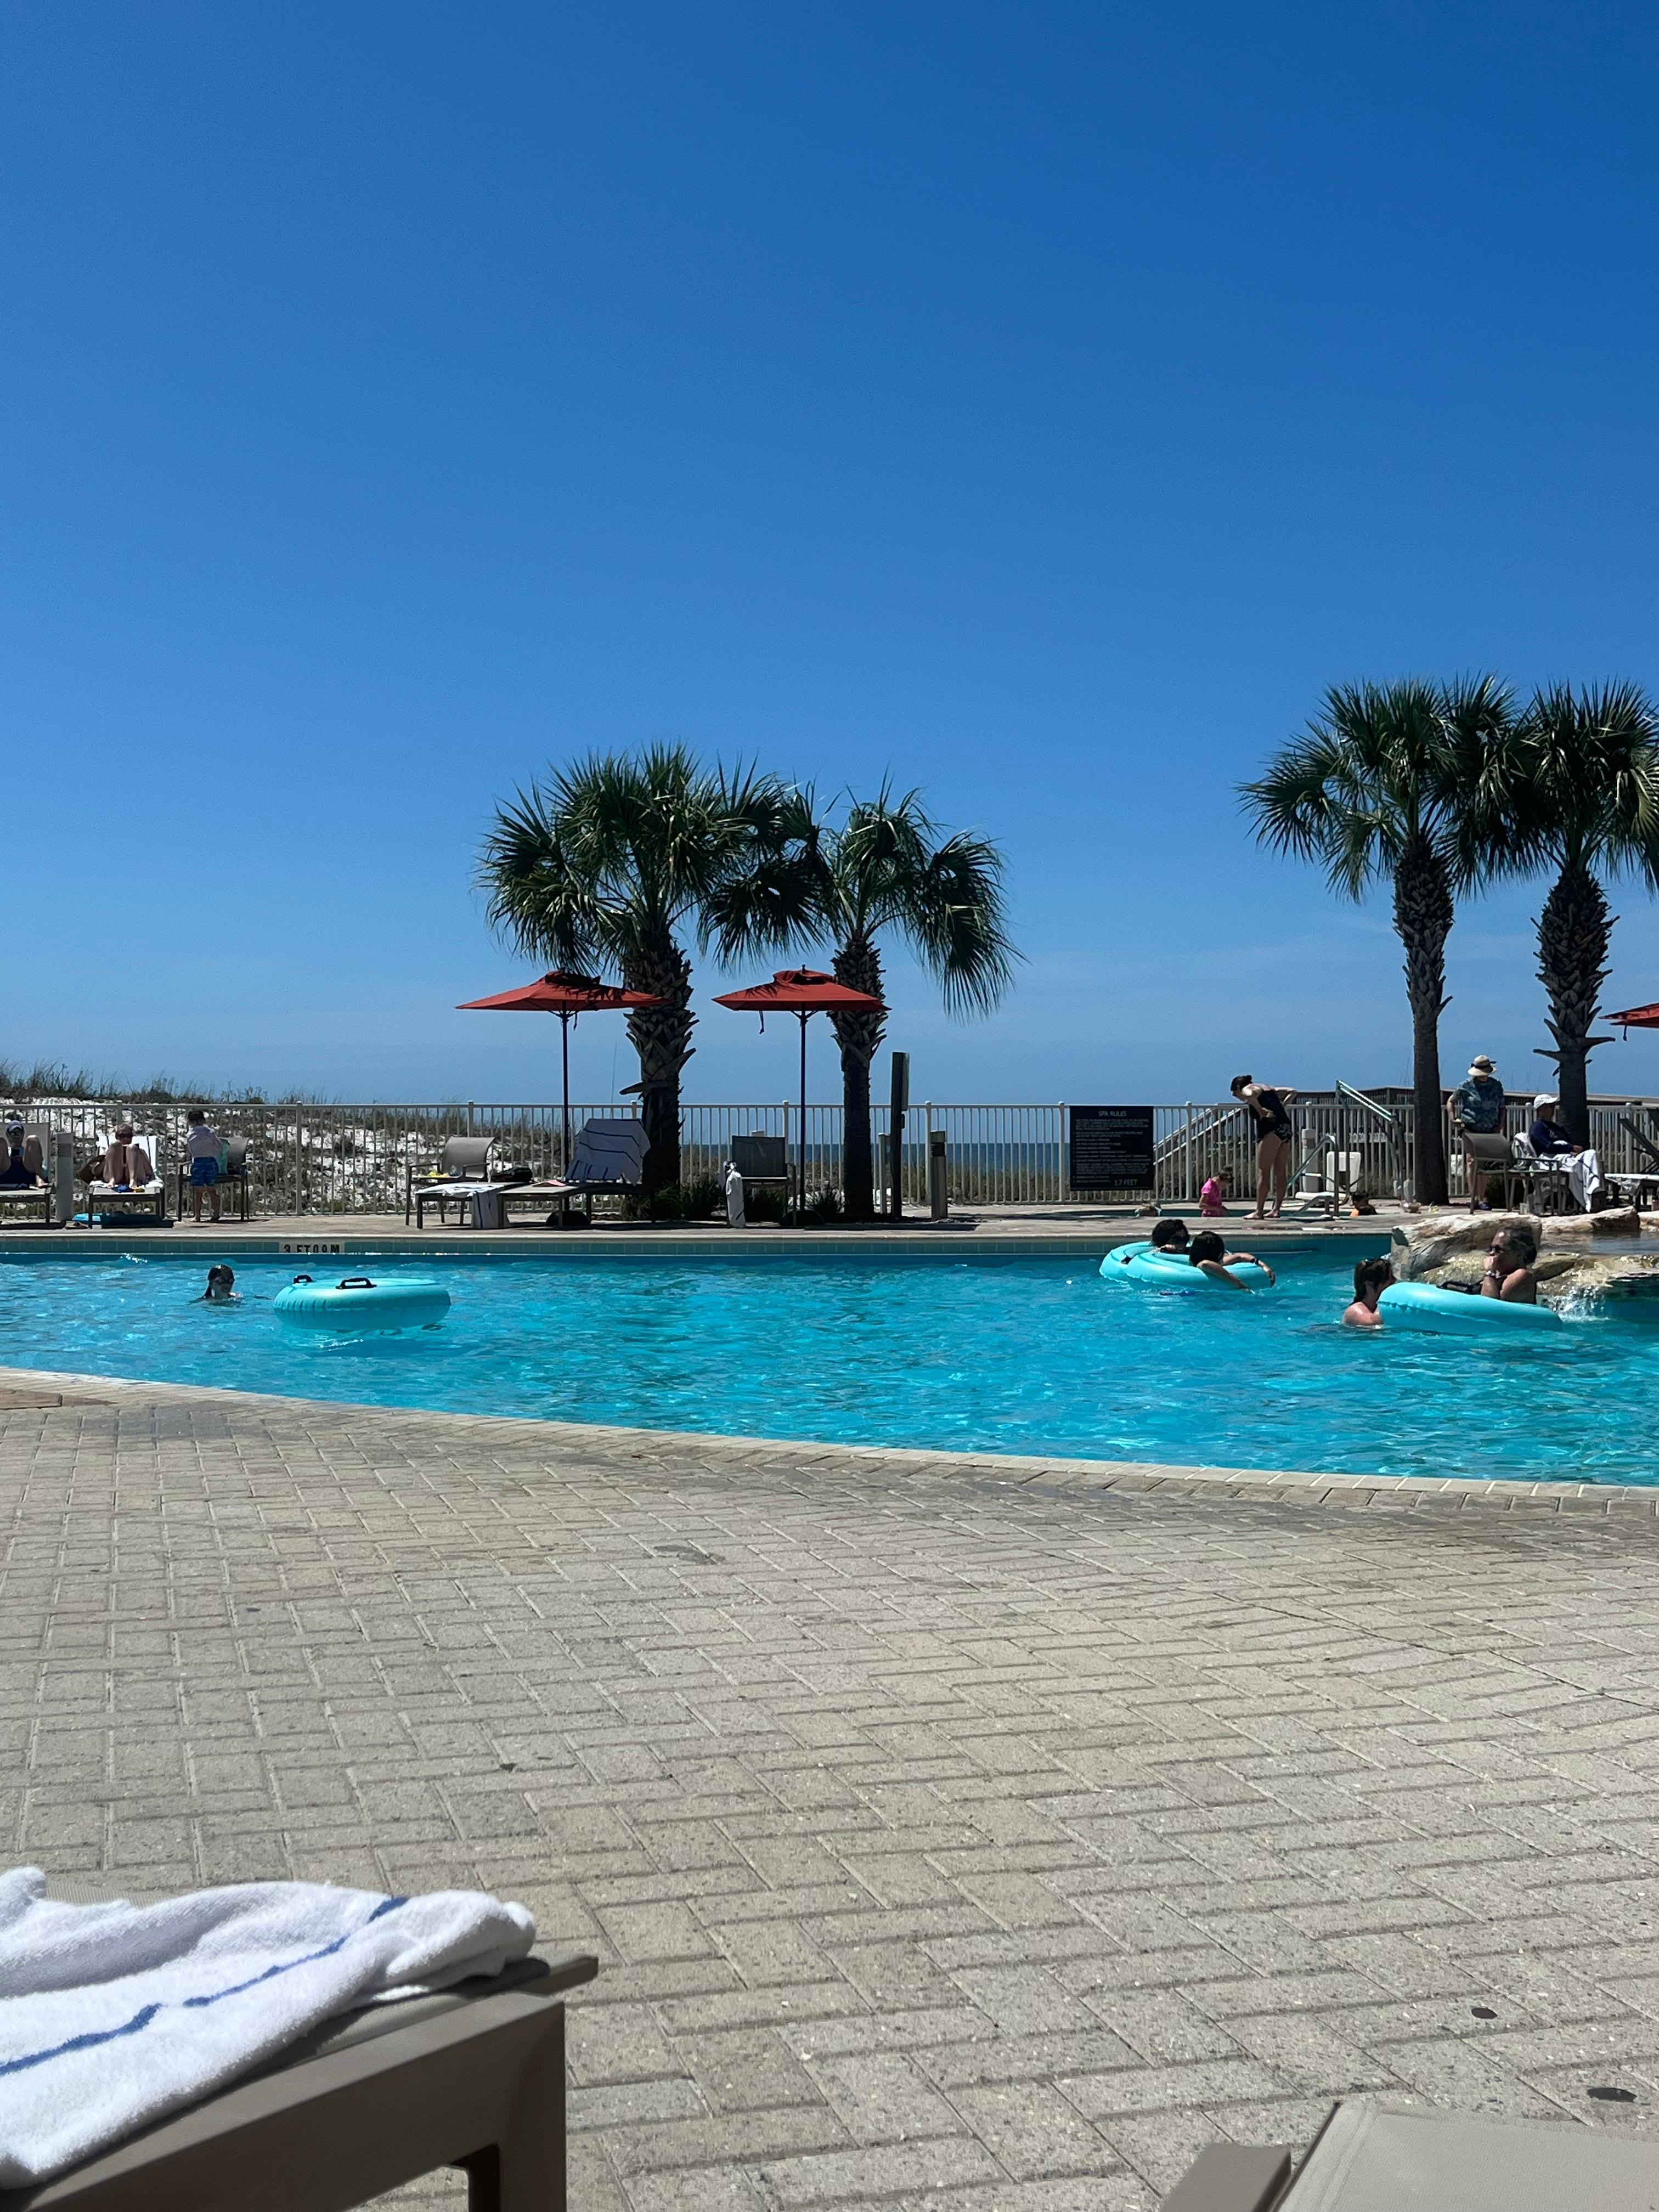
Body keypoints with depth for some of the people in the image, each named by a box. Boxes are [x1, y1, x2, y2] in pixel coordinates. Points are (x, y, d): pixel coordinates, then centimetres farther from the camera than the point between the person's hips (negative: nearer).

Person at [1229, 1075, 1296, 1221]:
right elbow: (1292, 1092, 32)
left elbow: (1250, 1095, -22)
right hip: (1286, 1129, 8)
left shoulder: (1247, 1089, 4)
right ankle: (1276, 1210, 10)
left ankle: (1259, 1212, -5)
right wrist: (1283, 1106, 19)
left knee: (1263, 1172, -5)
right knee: (1281, 1173, 9)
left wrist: (1260, 1110, -10)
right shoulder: (1268, 1088, 27)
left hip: (1271, 1131, -8)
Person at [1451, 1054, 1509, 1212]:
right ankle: (1474, 1197, -16)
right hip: (1469, 1129, -4)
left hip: (1489, 1131, 4)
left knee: (1484, 1164, 5)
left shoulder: (1497, 1086, 9)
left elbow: (1501, 1108, 20)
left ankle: (1482, 1198, 11)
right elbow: (1452, 1101, 10)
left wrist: (1500, 1125, 6)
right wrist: (1454, 1118, -4)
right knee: (1472, 1161, -13)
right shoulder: (1466, 1085, -1)